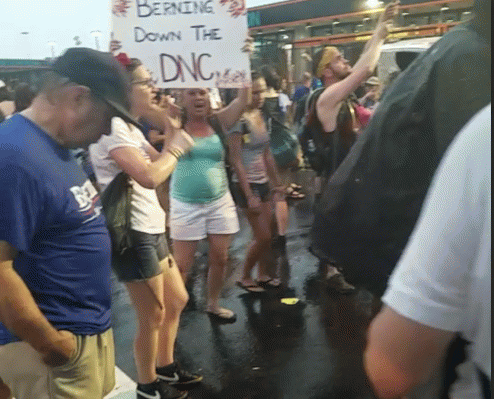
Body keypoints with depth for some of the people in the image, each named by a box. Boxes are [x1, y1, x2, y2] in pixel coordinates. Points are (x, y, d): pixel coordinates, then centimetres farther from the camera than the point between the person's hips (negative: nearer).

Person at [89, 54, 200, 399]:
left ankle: (165, 369, 39)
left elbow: (159, 167, 14)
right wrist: (174, 147, -12)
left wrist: (170, 130, 5)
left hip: (151, 229, 10)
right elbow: (150, 177, -29)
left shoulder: (130, 127, 13)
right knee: (153, 316, 5)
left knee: (177, 301, 21)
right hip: (133, 234, -10)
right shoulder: (111, 126, -18)